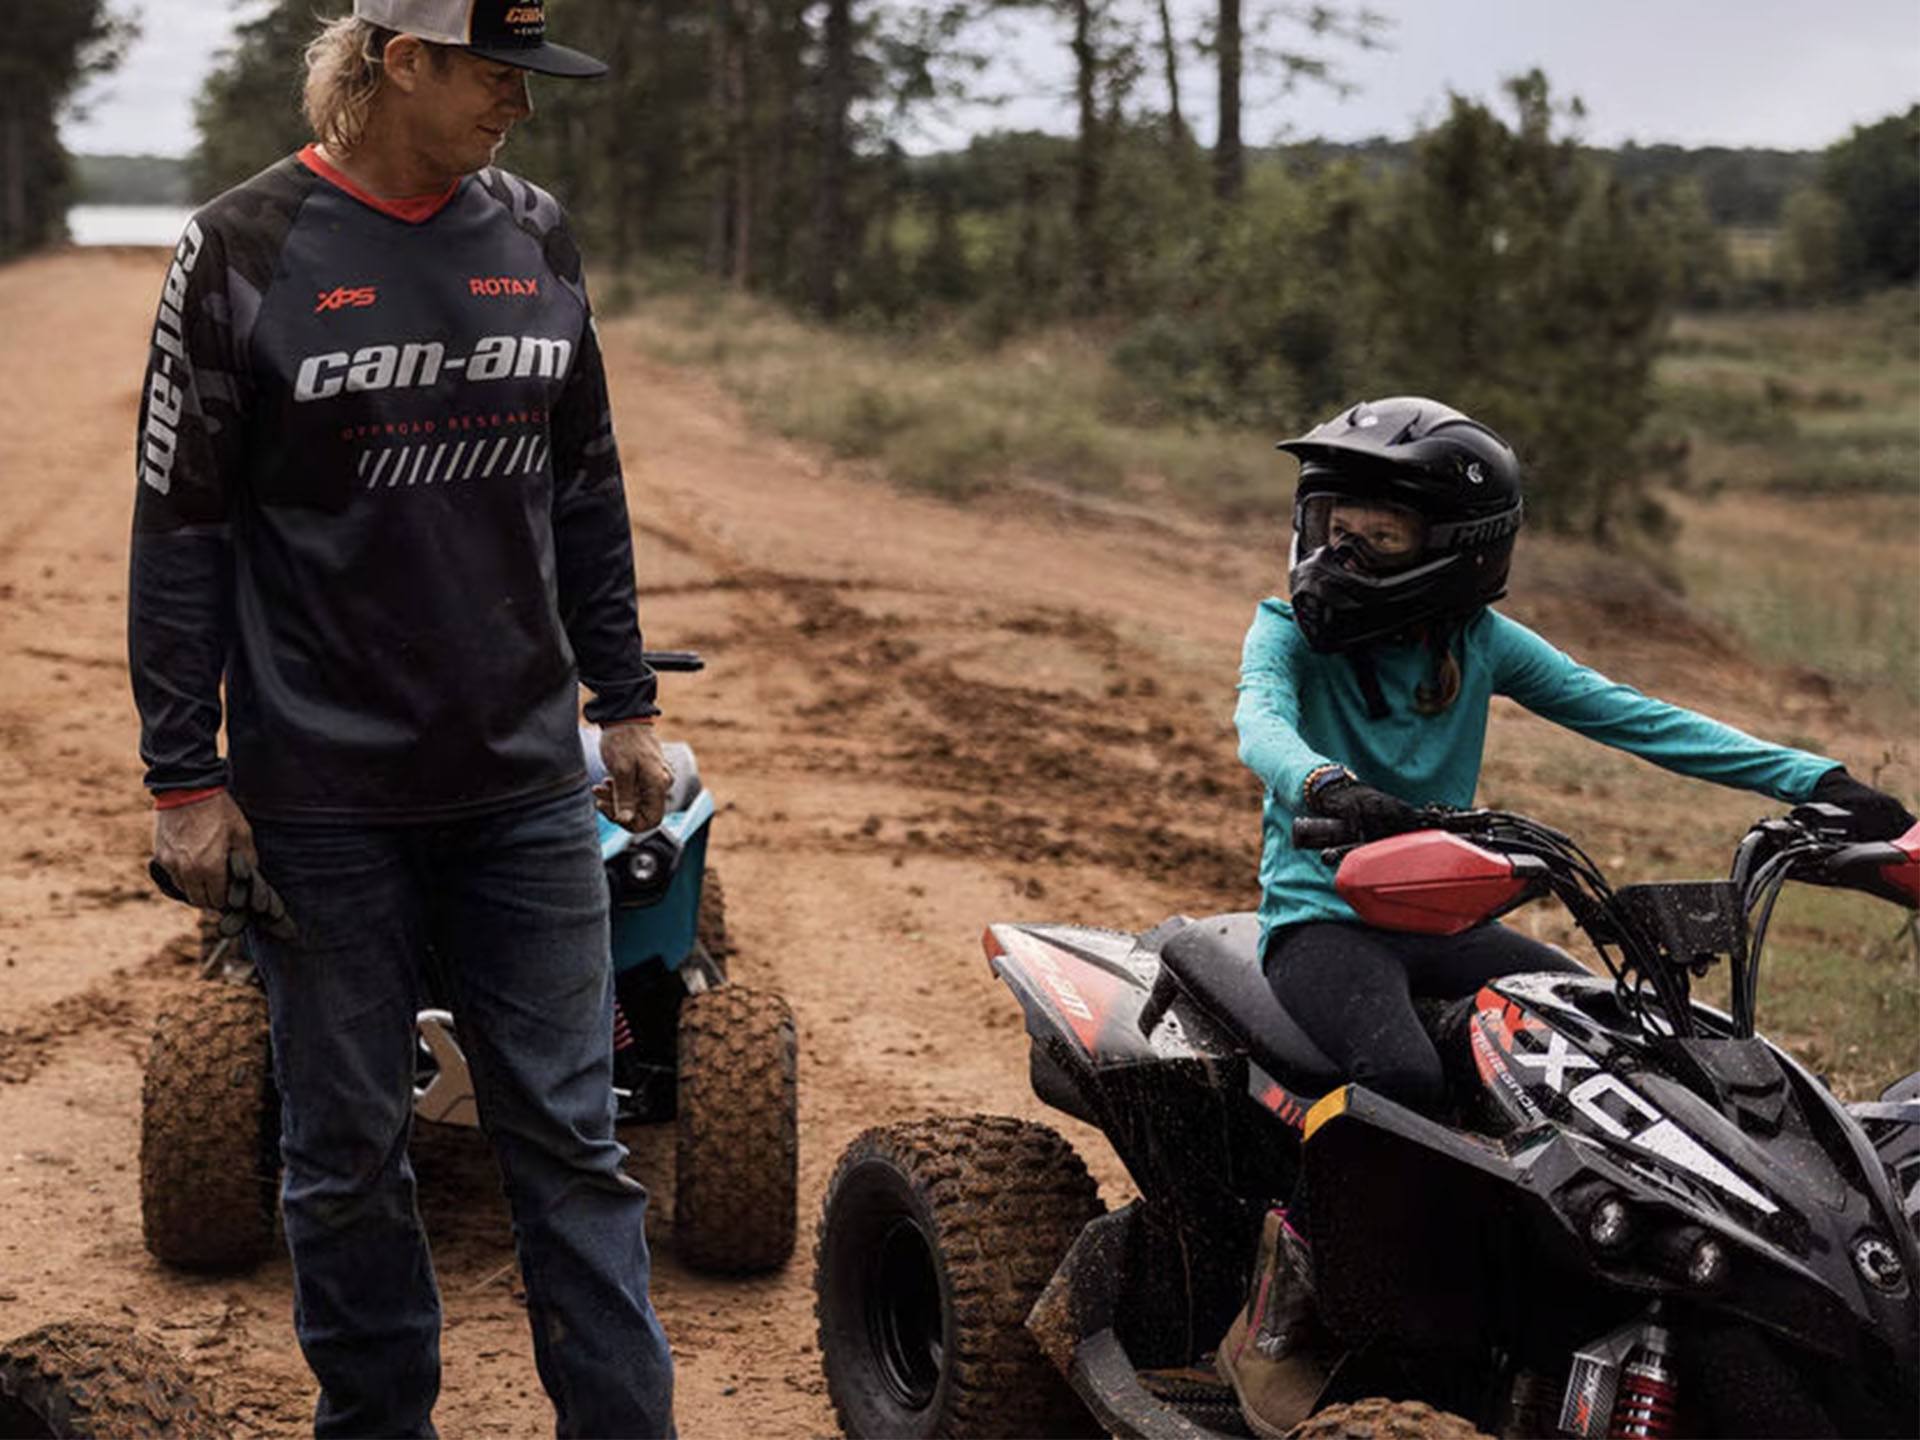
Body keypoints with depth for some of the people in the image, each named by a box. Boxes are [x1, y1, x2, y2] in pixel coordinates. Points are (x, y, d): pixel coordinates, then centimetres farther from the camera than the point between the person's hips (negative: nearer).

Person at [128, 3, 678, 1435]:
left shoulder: (534, 236, 5)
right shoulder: (246, 253, -7)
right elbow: (181, 533, -5)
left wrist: (625, 701, 13)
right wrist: (187, 778, -6)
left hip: (527, 783, 3)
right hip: (326, 796, -3)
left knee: (571, 1135, 5)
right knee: (349, 1153, 9)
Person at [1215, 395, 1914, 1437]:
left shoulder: (1481, 643, 4)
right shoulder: (1288, 632, -6)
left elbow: (1627, 715, 0)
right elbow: (1261, 725, -27)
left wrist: (1821, 782, -9)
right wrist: (1324, 785, -53)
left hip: (1442, 916, 5)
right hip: (1322, 912, -5)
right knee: (1401, 1077, -35)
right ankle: (1276, 1315, -17)